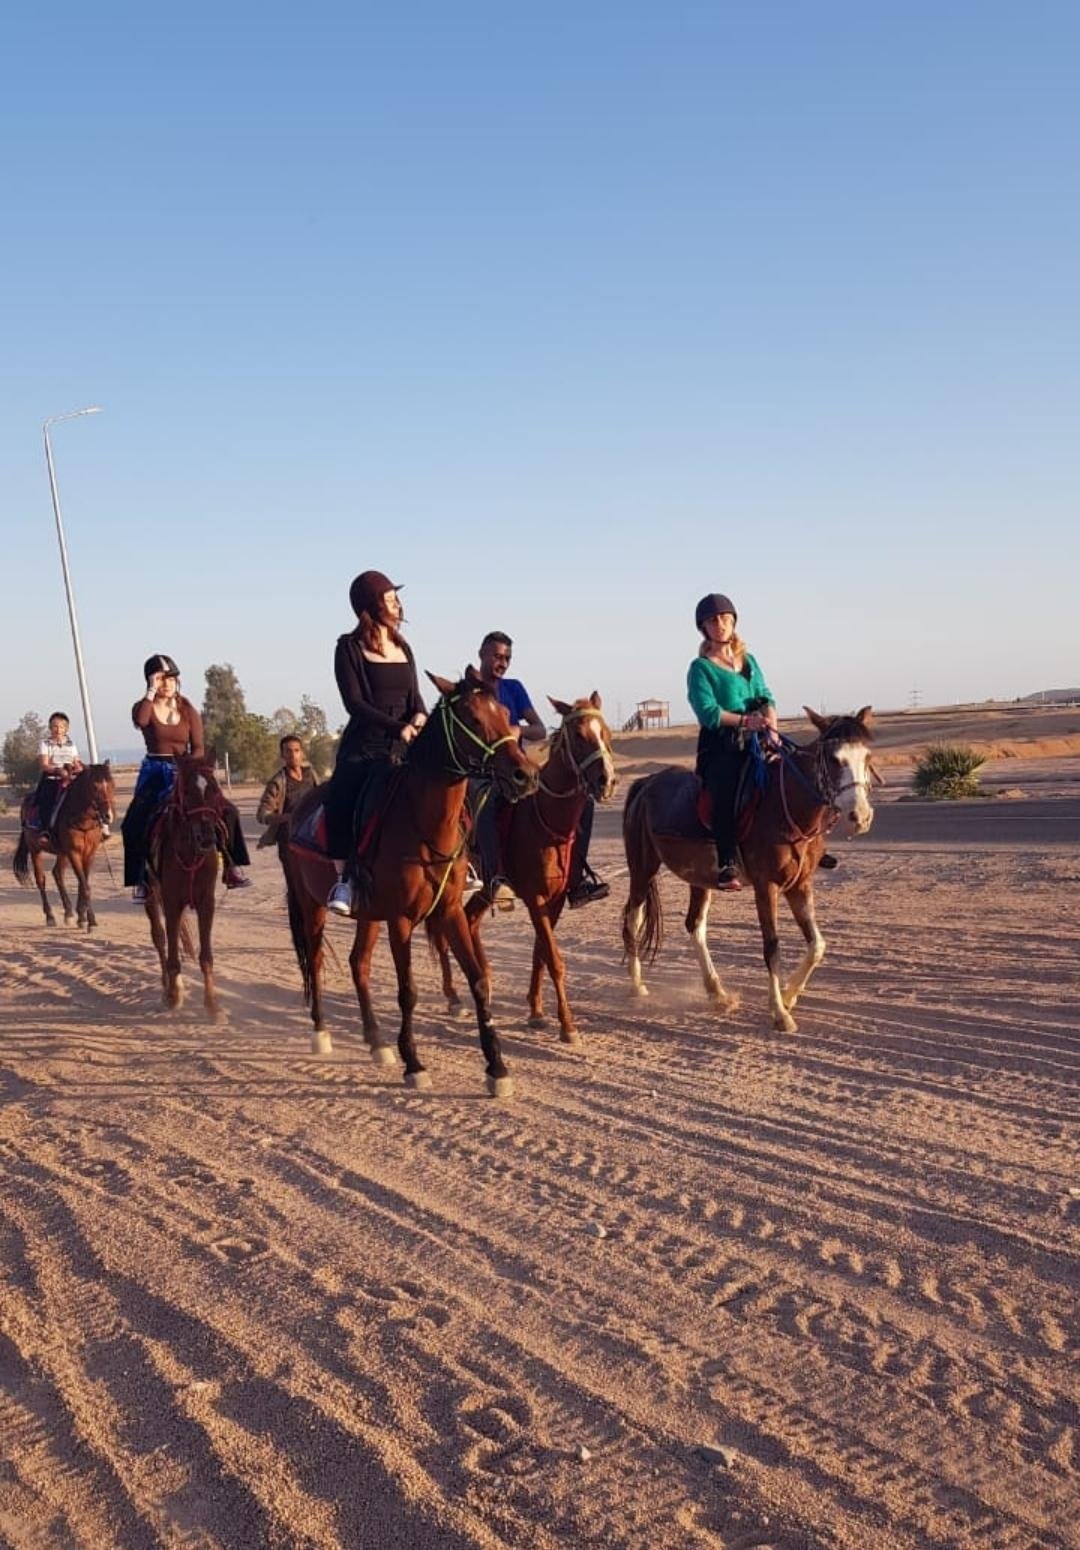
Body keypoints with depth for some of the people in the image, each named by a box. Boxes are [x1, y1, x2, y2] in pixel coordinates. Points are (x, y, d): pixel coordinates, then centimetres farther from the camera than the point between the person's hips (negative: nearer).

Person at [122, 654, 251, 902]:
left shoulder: (188, 711, 5)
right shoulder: (145, 707, 1)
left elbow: (198, 747, 0)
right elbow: (140, 720, -26)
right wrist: (151, 692, -20)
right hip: (155, 774, -2)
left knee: (227, 811, -11)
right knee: (134, 824, -18)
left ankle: (230, 867, -2)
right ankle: (141, 880, -4)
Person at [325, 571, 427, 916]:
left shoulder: (403, 648, 18)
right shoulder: (350, 647, 0)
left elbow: (415, 698, 17)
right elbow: (354, 702, -10)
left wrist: (420, 718, -8)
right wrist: (398, 727, -20)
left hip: (403, 745, 5)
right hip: (364, 745, -5)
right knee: (343, 800, -30)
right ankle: (346, 875, -18)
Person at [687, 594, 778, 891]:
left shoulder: (749, 661, 21)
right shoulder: (701, 667, 4)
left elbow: (765, 697, 12)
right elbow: (707, 712, -9)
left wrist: (770, 721, -10)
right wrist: (744, 720, -21)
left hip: (753, 740, 5)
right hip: (719, 744, -5)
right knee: (724, 787, -32)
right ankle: (727, 864, -36)